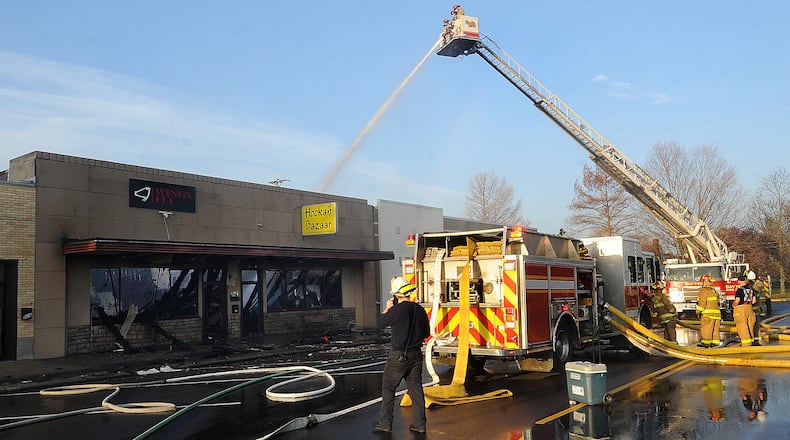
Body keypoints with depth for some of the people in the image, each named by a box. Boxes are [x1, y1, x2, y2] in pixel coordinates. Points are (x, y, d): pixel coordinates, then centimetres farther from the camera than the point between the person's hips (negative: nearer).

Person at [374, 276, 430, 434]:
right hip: (416, 354, 6)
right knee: (416, 388, 11)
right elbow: (426, 333, 11)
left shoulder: (397, 310, -18)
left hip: (398, 356, -5)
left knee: (388, 388, 7)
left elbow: (381, 323, -2)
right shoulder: (420, 309, 2)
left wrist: (387, 309, 12)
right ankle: (419, 424, 14)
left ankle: (385, 423, 11)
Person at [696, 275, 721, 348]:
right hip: (717, 312, 8)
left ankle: (705, 343, -10)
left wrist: (698, 311, -10)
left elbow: (702, 302, -14)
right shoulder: (714, 291, 19)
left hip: (707, 314, -8)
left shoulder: (704, 290, -7)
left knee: (705, 328, -7)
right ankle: (715, 342, 9)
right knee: (715, 329, 9)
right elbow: (717, 302, 22)